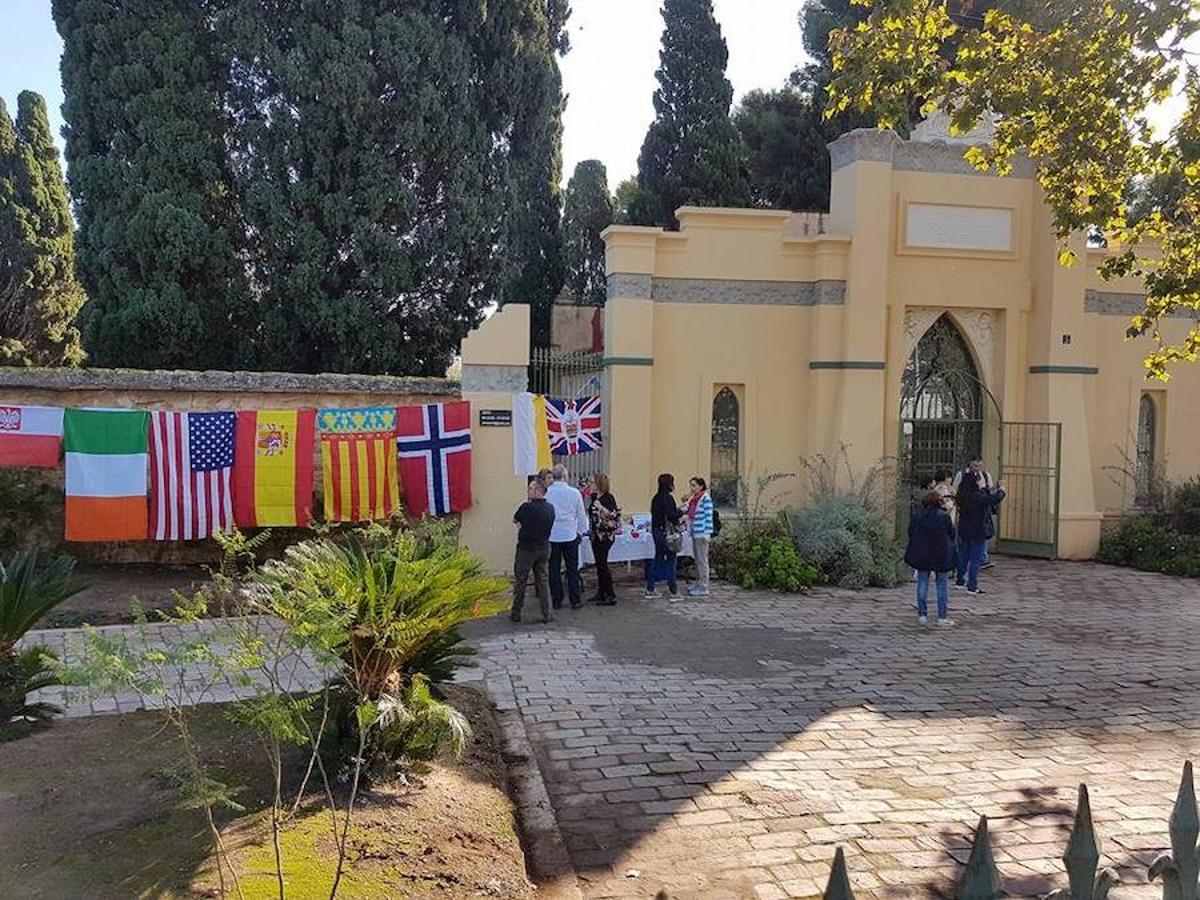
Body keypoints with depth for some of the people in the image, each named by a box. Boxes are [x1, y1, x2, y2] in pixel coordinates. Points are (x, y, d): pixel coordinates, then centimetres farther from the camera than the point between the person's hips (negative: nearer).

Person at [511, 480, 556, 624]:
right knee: (543, 581, 11)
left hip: (526, 548, -5)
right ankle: (547, 615, 9)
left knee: (520, 581, 8)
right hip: (544, 548, 5)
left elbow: (515, 519, -3)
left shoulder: (526, 508, -19)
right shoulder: (550, 508, -2)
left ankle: (516, 614, 16)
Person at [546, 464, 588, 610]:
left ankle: (556, 601, 13)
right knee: (572, 569, 9)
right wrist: (581, 531, 17)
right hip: (570, 536, 0)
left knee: (554, 570, 9)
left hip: (551, 536, 0)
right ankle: (575, 600, 12)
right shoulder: (574, 493, -7)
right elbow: (581, 515, 3)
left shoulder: (546, 493, -9)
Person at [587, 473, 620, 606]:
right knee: (599, 564, 13)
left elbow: (613, 515, -21)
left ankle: (611, 596, -5)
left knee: (602, 564, -8)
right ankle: (601, 593, 22)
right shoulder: (594, 496, 11)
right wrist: (588, 498, 13)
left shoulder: (608, 497, -13)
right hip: (595, 535, 9)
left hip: (605, 535, -9)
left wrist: (601, 507, -27)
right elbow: (589, 511, 21)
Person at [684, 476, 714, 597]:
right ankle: (698, 584, 23)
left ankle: (703, 588, 0)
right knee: (697, 559, 14)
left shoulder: (705, 498, -11)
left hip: (701, 533, -9)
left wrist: (708, 533, -18)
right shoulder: (693, 499, 12)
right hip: (695, 532, 9)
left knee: (702, 560, -4)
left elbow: (709, 516, -15)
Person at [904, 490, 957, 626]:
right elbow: (952, 534, 0)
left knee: (922, 584, 10)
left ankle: (922, 615, 10)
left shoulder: (916, 516, -2)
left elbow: (910, 534, 5)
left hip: (921, 555, 2)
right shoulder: (944, 516, -10)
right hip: (941, 556, -2)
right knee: (942, 585, 8)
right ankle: (942, 617, 8)